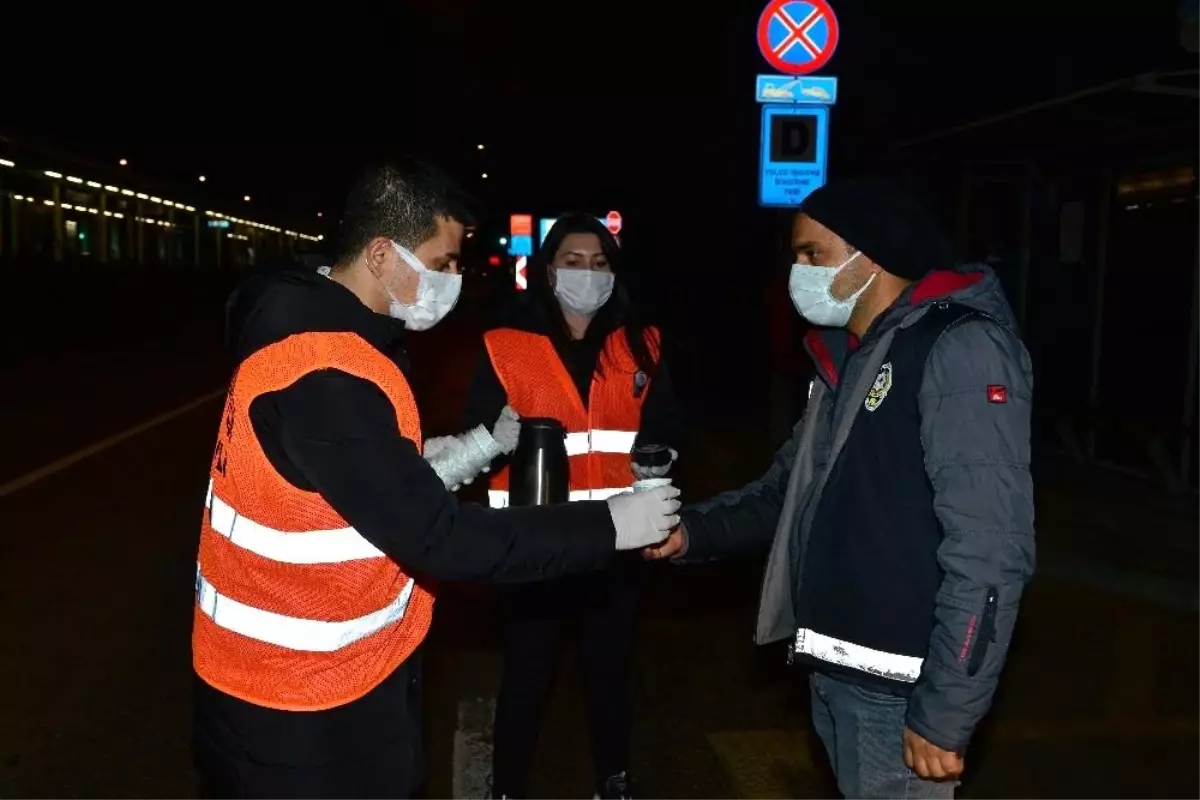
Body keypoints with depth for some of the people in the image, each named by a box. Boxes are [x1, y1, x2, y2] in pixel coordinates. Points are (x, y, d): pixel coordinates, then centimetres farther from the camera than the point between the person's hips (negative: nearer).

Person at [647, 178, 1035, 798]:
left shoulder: (962, 350, -17)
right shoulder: (847, 356, 13)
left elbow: (990, 551, -23)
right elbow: (789, 485, 13)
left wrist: (945, 715, -22)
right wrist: (693, 531, -2)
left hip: (898, 688, -8)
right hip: (832, 669, 8)